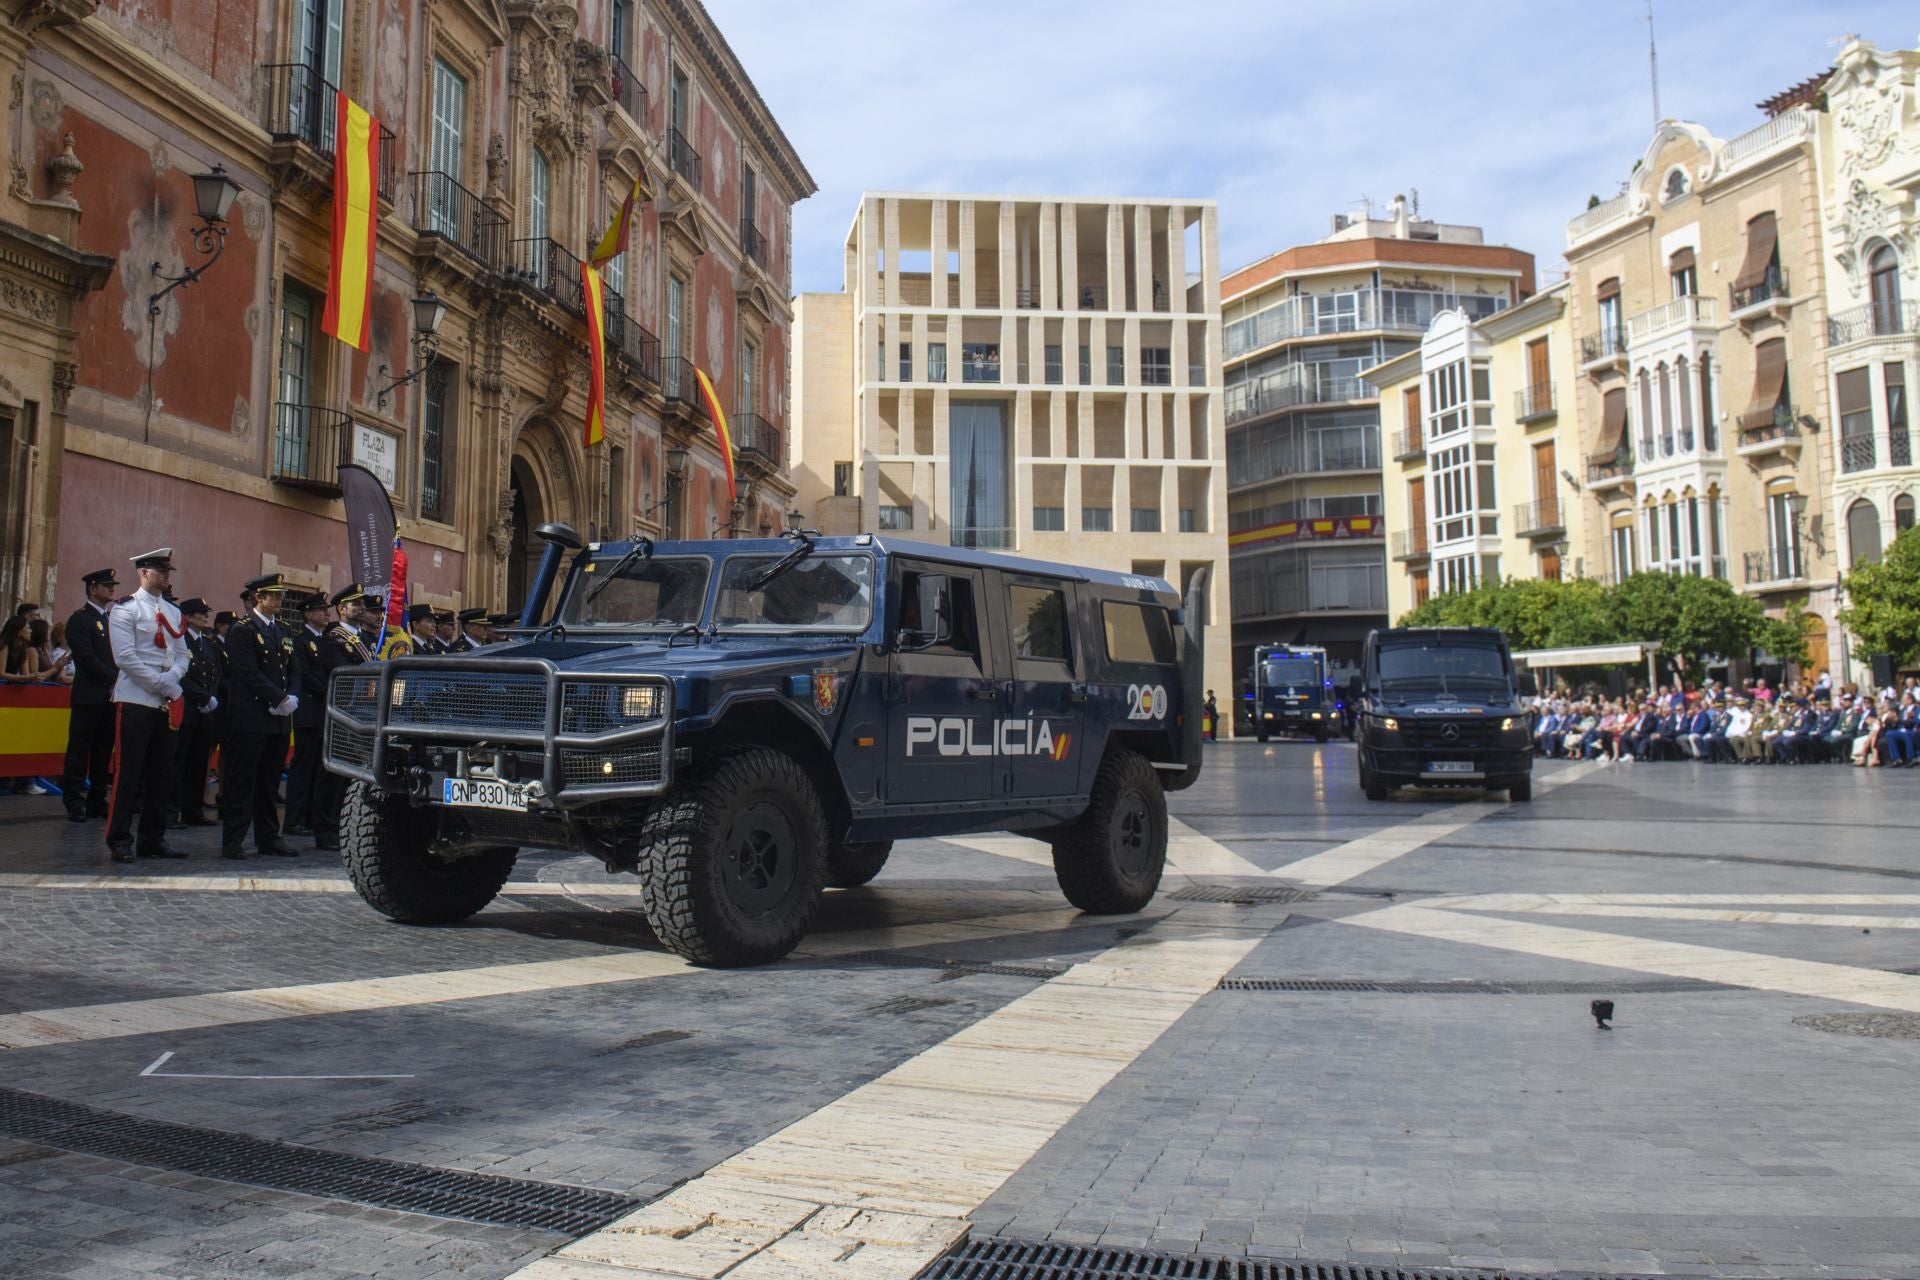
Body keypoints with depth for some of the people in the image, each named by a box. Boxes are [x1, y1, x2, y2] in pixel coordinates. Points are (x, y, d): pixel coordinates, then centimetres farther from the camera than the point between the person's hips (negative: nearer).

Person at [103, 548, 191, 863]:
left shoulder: (173, 612, 16)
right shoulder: (125, 609, -4)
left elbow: (183, 654, 13)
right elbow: (125, 656, -13)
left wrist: (173, 676, -8)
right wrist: (160, 683, -14)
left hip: (166, 703, 7)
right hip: (135, 700, -7)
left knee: (161, 773, 8)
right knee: (128, 772, -5)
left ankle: (153, 839, 15)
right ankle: (120, 841, 0)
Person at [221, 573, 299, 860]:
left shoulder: (283, 632, 18)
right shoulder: (242, 630, -5)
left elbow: (292, 672, 17)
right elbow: (249, 673, -14)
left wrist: (292, 697, -2)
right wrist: (279, 699, -16)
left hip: (278, 718, 7)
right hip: (250, 717, -7)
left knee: (270, 782, 11)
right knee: (242, 781, -4)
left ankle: (268, 838, 16)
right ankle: (232, 841, -1)